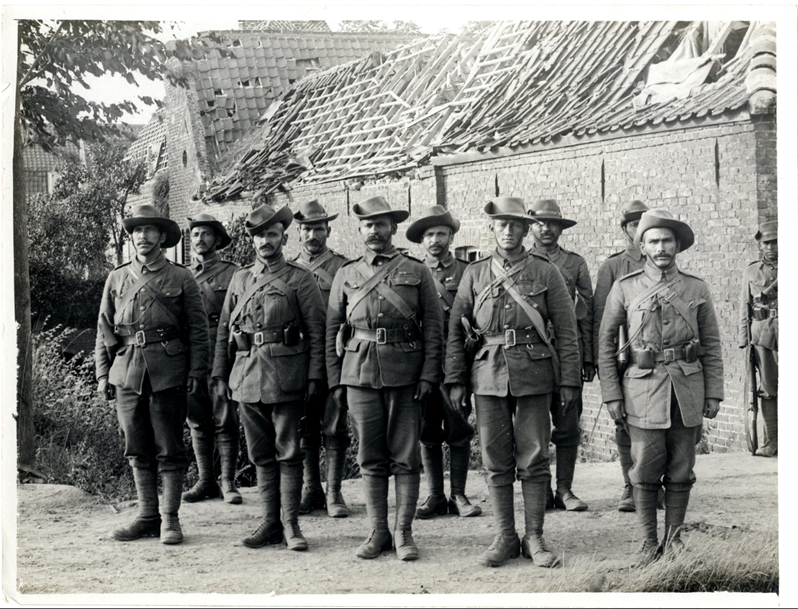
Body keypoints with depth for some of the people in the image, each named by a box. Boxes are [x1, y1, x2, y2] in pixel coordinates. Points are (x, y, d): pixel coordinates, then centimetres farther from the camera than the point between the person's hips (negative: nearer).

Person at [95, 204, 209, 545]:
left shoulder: (181, 279, 4)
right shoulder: (117, 279, 12)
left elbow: (198, 329, 3)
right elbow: (104, 329, 13)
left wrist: (196, 372, -5)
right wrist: (102, 374, 7)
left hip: (168, 373, -3)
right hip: (127, 372, 3)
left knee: (169, 449, -1)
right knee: (138, 450, 8)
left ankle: (170, 519, 6)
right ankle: (147, 516, 16)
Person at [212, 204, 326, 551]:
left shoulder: (299, 279, 1)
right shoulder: (240, 279, 15)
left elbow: (317, 330, -2)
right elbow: (224, 329, 17)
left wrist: (315, 376, -8)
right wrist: (220, 375, 11)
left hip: (286, 375, -4)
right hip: (247, 376, 5)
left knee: (288, 452, -2)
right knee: (261, 454, 8)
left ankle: (290, 525, 2)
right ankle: (270, 523, 14)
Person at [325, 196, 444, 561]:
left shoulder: (417, 272, 6)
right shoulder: (346, 275, 12)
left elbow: (433, 327, 3)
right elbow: (332, 330, 12)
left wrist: (428, 375, -6)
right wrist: (335, 380, 5)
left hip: (405, 374, -2)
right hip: (360, 373, 2)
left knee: (405, 457, 0)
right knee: (370, 458, 5)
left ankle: (404, 533, 5)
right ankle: (378, 532, 12)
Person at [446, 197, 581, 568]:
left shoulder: (546, 273, 4)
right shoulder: (474, 274, 9)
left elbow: (566, 331, 3)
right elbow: (455, 330, 10)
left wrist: (569, 381, -2)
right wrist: (455, 380, 4)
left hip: (534, 376, -2)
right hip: (488, 375, 2)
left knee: (534, 460, 1)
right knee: (496, 462, 5)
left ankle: (534, 538, 9)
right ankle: (505, 538, 13)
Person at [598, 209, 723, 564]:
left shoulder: (697, 290, 6)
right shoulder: (624, 289, 1)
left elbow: (712, 345, 9)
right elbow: (605, 342, 4)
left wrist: (714, 394, 4)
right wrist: (611, 395, -1)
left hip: (687, 391, 2)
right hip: (644, 391, -2)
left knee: (681, 472, 6)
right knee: (645, 471, -1)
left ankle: (674, 539, 18)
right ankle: (649, 544, 10)